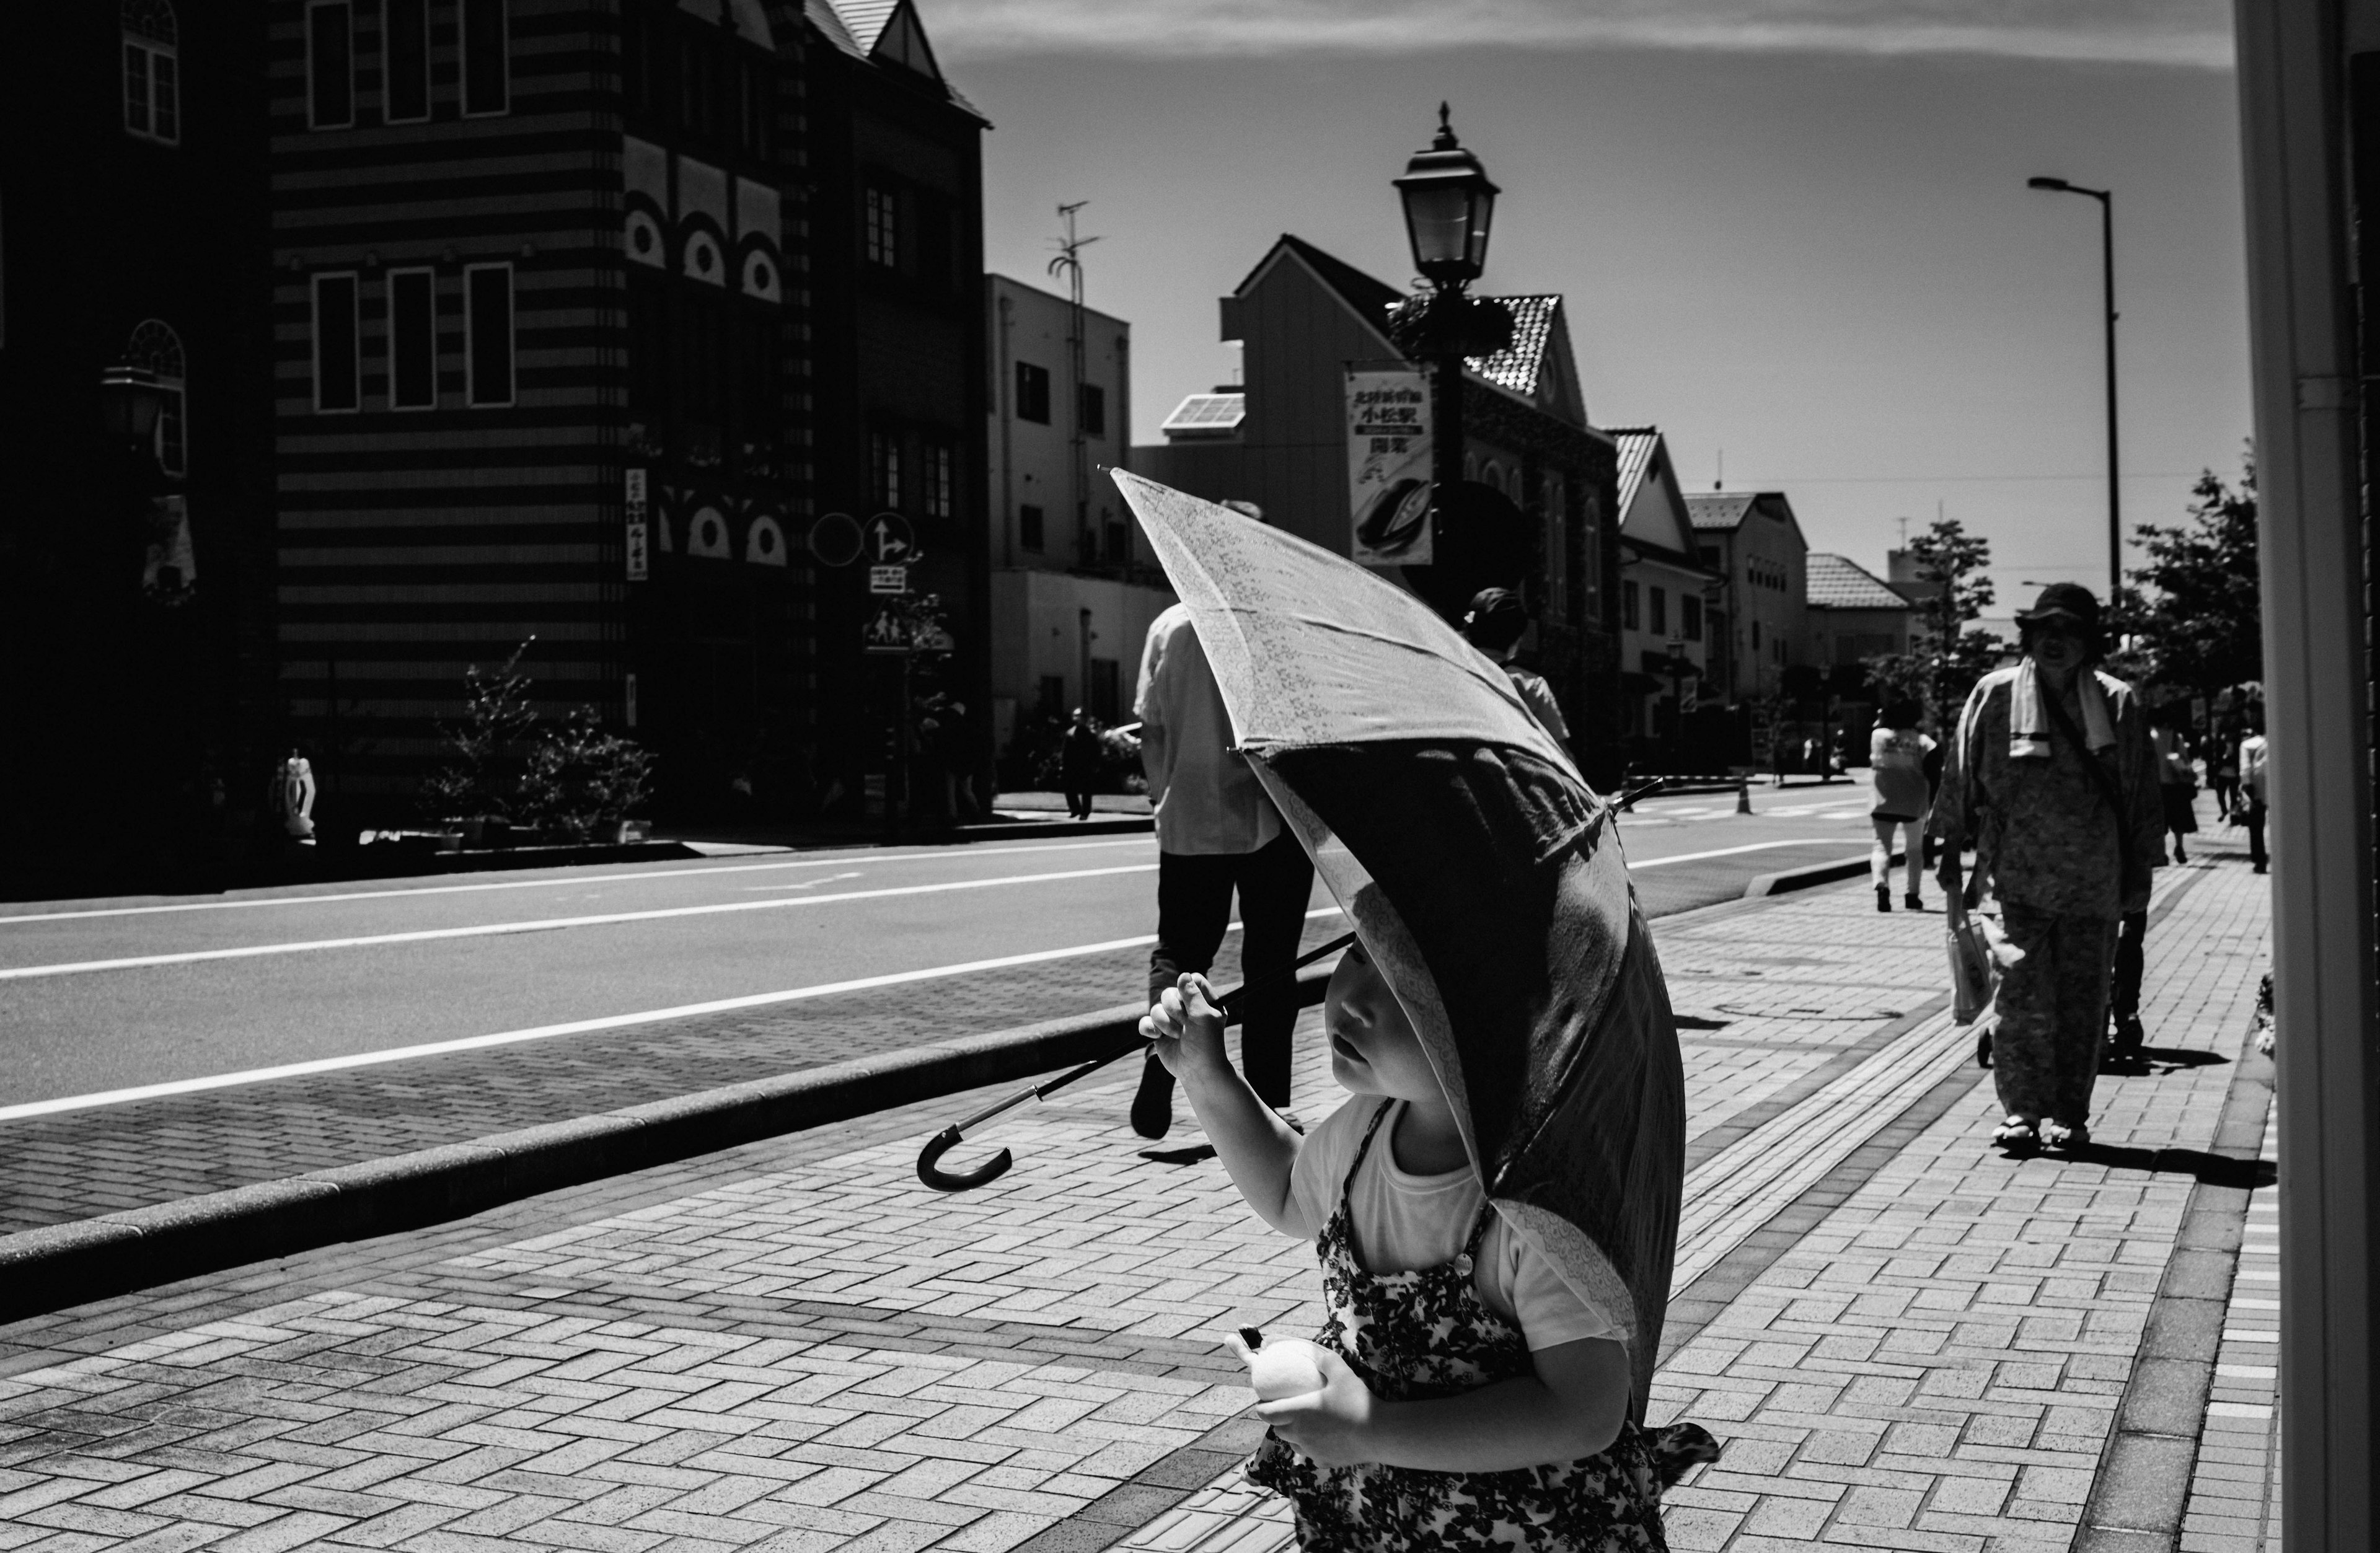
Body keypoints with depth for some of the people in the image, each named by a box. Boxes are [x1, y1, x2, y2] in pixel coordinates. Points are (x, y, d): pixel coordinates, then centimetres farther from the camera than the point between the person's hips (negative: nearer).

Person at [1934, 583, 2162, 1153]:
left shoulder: (2118, 705, 3)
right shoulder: (1994, 696, 2)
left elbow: (2140, 792, 8)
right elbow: (1962, 779, 7)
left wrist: (2139, 873, 6)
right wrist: (1951, 857, 7)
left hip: (2093, 883, 1)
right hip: (2016, 876, -1)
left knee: (2082, 1003, 5)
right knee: (2021, 998, -4)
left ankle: (2069, 1115, 15)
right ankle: (2022, 1111, 3)